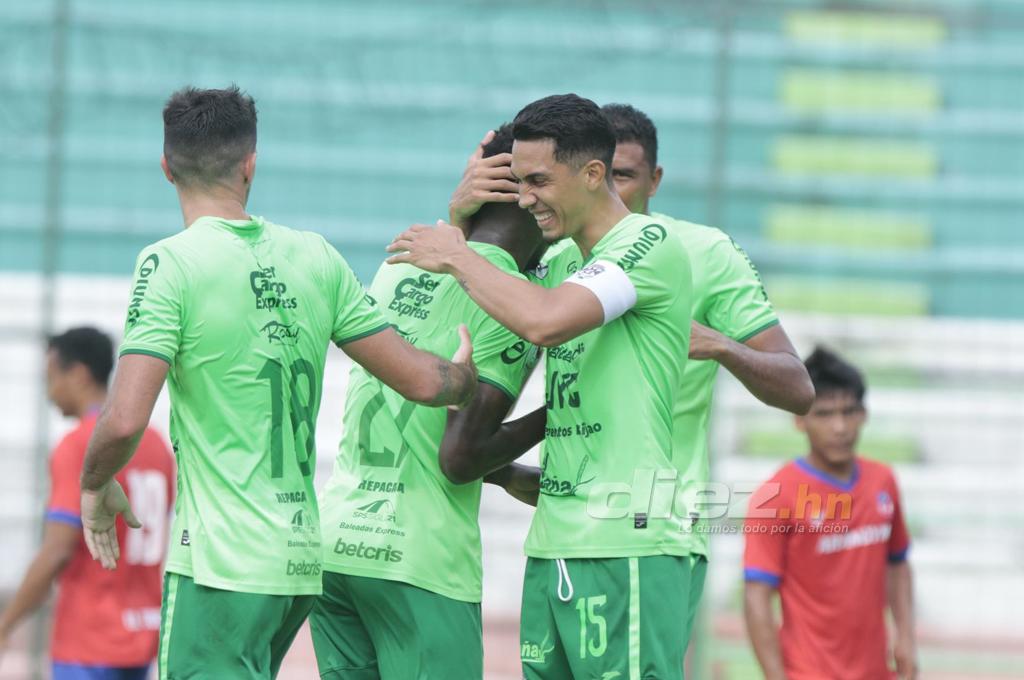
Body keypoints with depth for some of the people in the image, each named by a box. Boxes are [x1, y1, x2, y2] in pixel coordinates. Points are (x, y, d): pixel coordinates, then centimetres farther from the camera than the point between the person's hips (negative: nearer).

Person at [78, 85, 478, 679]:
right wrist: (466, 375, 33)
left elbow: (125, 422, -17)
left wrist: (96, 485, 4)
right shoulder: (315, 258, 7)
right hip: (303, 558, 7)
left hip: (220, 564, -7)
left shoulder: (171, 264, -10)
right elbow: (420, 381, 9)